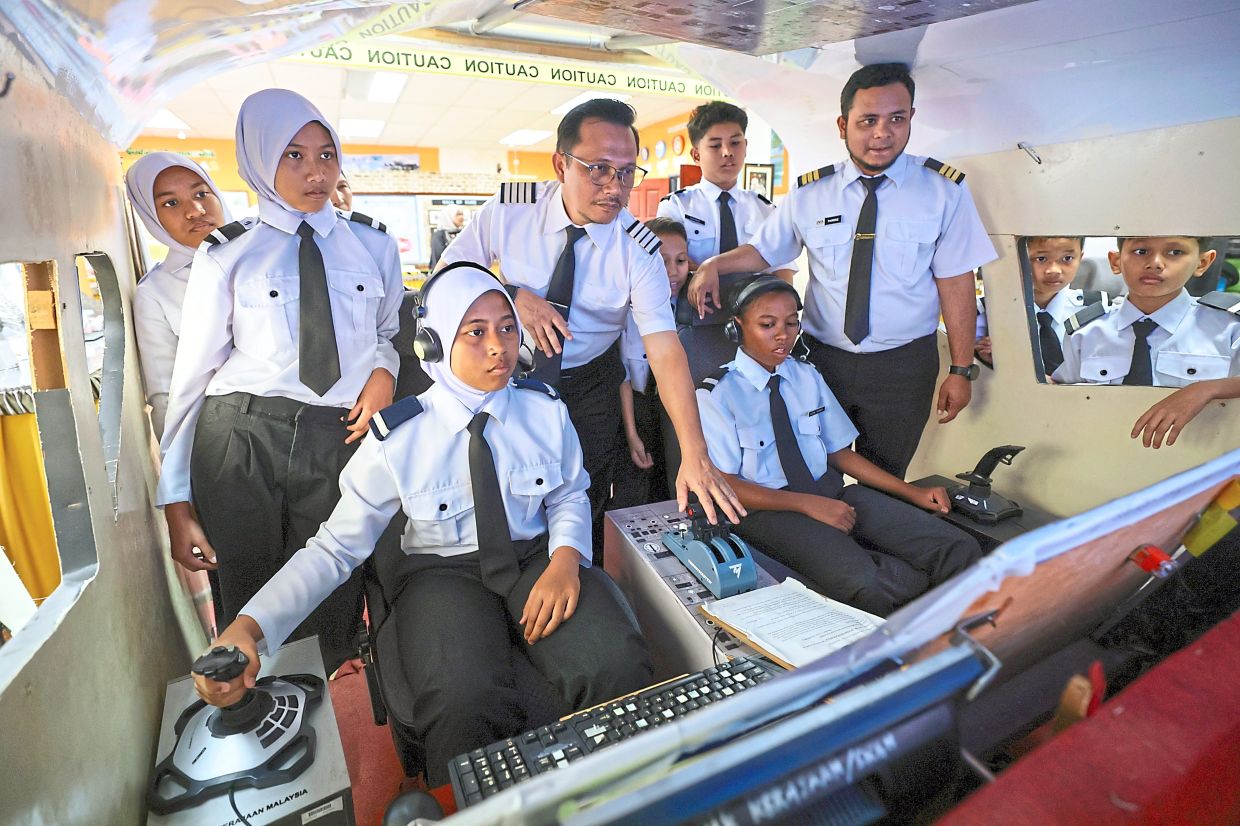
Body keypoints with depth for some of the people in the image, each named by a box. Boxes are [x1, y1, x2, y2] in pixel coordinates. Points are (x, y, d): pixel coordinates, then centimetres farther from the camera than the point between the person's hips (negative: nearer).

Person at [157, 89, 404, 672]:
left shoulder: (373, 246, 9)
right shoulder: (226, 257, 3)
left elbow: (393, 331, 22)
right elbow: (191, 377, 3)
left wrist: (384, 371, -3)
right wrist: (176, 503, 1)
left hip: (341, 442, 1)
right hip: (241, 440, -1)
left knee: (337, 611, 8)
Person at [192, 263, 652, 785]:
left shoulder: (545, 410, -3)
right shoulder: (397, 438, -10)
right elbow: (337, 546, -6)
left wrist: (566, 558, -13)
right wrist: (249, 627, -20)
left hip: (537, 558, 3)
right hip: (443, 572, -2)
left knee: (616, 667, -25)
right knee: (465, 704, -34)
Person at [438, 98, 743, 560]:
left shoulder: (639, 250, -18)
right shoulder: (509, 209, -15)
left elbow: (664, 348, -26)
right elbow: (449, 272, -5)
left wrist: (694, 454, -36)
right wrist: (513, 294, -26)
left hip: (589, 391, 0)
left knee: (584, 511, 11)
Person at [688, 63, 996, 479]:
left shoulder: (944, 190, -4)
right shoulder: (809, 192, 0)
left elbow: (956, 284, -5)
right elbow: (762, 250, 8)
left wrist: (961, 370, -5)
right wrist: (713, 265, -12)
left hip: (903, 367, -1)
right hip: (821, 358, 1)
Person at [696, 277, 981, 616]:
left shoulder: (808, 377, 13)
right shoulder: (716, 395, -4)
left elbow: (839, 452, 15)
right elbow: (725, 484, -10)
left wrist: (912, 492, 4)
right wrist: (808, 504, -19)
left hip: (832, 491, 6)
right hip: (769, 508, -6)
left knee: (960, 548, -14)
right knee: (859, 581, -34)